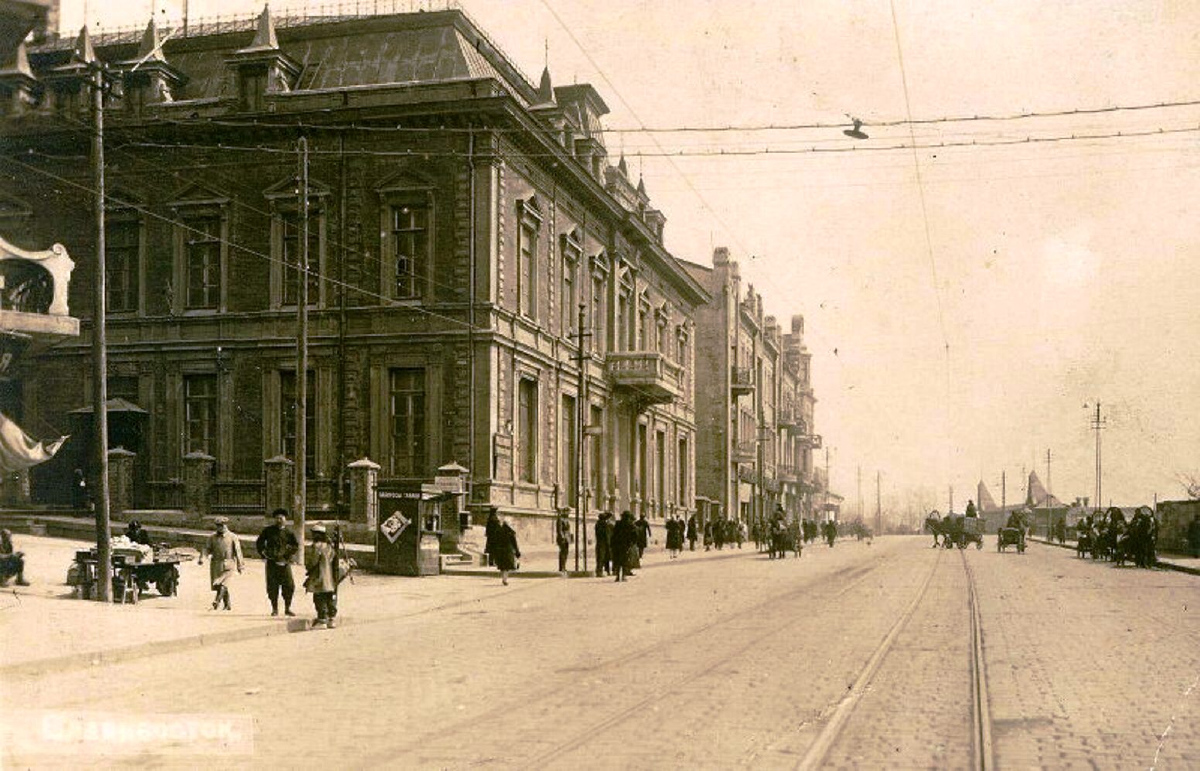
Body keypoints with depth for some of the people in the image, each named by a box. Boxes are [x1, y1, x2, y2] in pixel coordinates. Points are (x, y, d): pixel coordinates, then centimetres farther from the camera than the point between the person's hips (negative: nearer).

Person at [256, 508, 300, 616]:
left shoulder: (289, 532, 3)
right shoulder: (268, 530, 5)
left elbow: (296, 547, 6)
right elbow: (258, 544, 13)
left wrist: (288, 558, -4)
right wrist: (263, 556, 3)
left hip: (284, 562, 0)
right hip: (271, 562, 0)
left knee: (289, 586, -6)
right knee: (272, 587, 1)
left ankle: (287, 609, 6)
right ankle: (274, 609, 12)